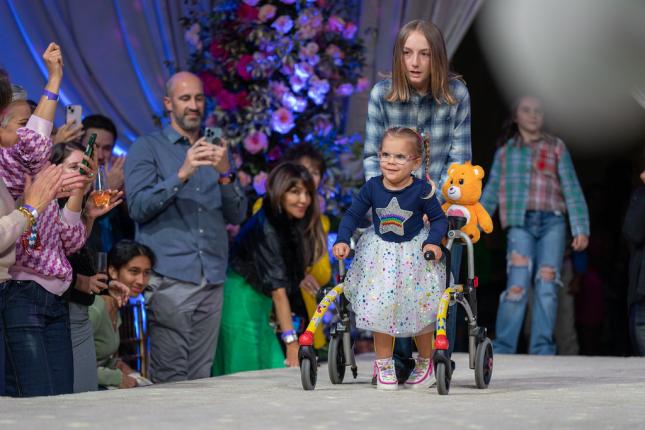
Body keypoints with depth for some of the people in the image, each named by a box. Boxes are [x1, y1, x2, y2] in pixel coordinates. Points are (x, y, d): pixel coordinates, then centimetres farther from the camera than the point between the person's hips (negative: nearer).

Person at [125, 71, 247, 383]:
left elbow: (237, 215, 12)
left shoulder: (216, 153, 21)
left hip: (212, 279, 5)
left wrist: (225, 175, -6)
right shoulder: (147, 148, 7)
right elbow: (138, 207, -6)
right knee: (169, 379, -10)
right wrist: (182, 175, -15)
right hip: (170, 277, -5)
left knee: (201, 376, 3)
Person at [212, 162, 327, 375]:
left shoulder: (293, 224, 5)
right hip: (241, 300, -8)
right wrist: (291, 342, -26)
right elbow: (278, 290, -23)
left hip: (260, 303, 8)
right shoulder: (265, 227, -20)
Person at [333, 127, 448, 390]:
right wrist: (342, 241, -14)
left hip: (414, 253, -1)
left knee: (420, 309, 6)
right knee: (380, 307, -3)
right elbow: (353, 215, -2)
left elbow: (439, 219, -5)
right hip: (380, 254, 1)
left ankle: (425, 363, 27)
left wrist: (433, 242, -20)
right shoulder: (372, 187, -12)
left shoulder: (421, 190, -17)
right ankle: (384, 365, 11)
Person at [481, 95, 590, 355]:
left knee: (547, 287, -9)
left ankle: (542, 351, -8)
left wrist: (581, 229, -3)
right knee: (517, 287, -15)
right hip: (520, 224, 0)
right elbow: (491, 193, 16)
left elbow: (571, 189, 5)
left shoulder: (556, 147, 11)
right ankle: (502, 350, -11)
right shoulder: (505, 151, 14)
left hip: (552, 222, 1)